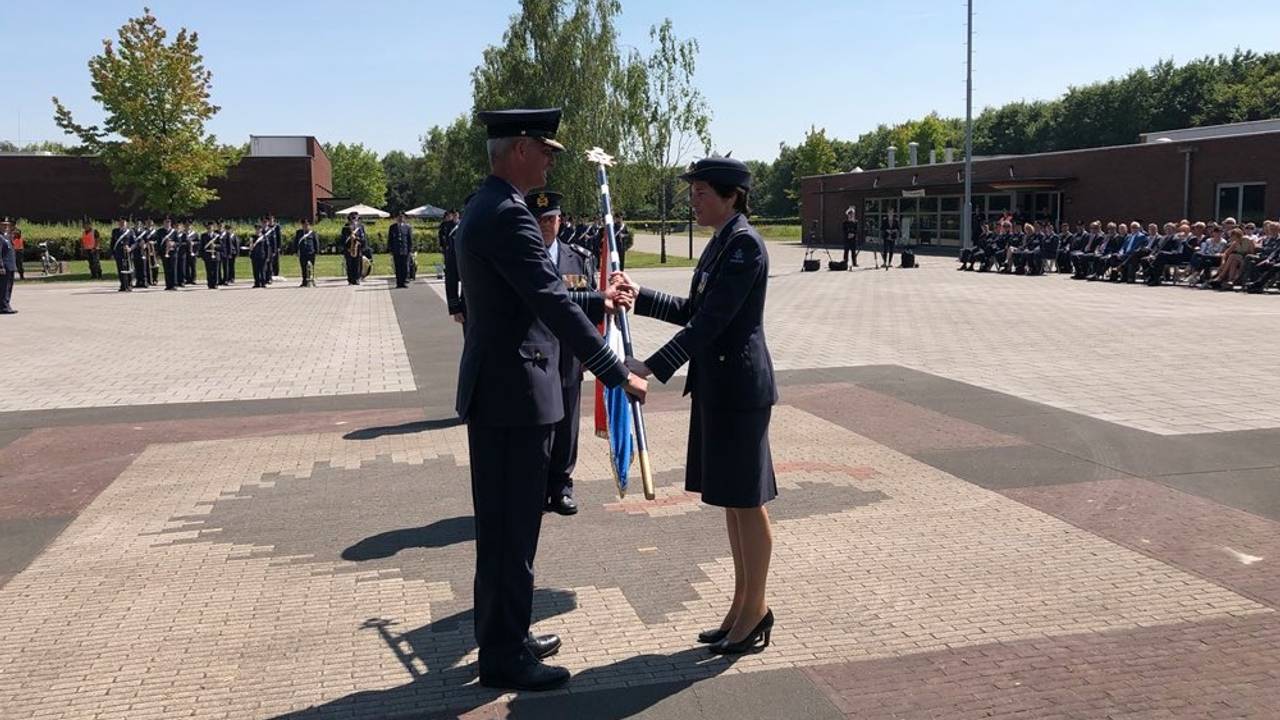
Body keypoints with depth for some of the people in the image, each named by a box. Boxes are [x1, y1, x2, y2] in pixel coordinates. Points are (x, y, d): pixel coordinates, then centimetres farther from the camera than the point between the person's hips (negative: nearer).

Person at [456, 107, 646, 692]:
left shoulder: (484, 209, 14)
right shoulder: (507, 214, -19)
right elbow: (554, 304, -23)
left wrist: (601, 299, 24)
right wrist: (617, 374, -19)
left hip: (494, 389, 11)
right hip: (514, 393, -11)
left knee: (503, 524, 18)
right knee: (512, 529, 0)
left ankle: (504, 638, 31)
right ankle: (504, 659, 13)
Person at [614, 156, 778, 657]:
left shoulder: (744, 243, -16)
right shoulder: (721, 242, 14)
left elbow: (712, 321, -24)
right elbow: (693, 311, 20)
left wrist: (652, 367, -28)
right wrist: (639, 295, 13)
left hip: (738, 385, -10)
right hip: (716, 384, 10)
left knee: (746, 500, 1)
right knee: (730, 499, 15)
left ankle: (755, 610, 15)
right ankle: (744, 606, 27)